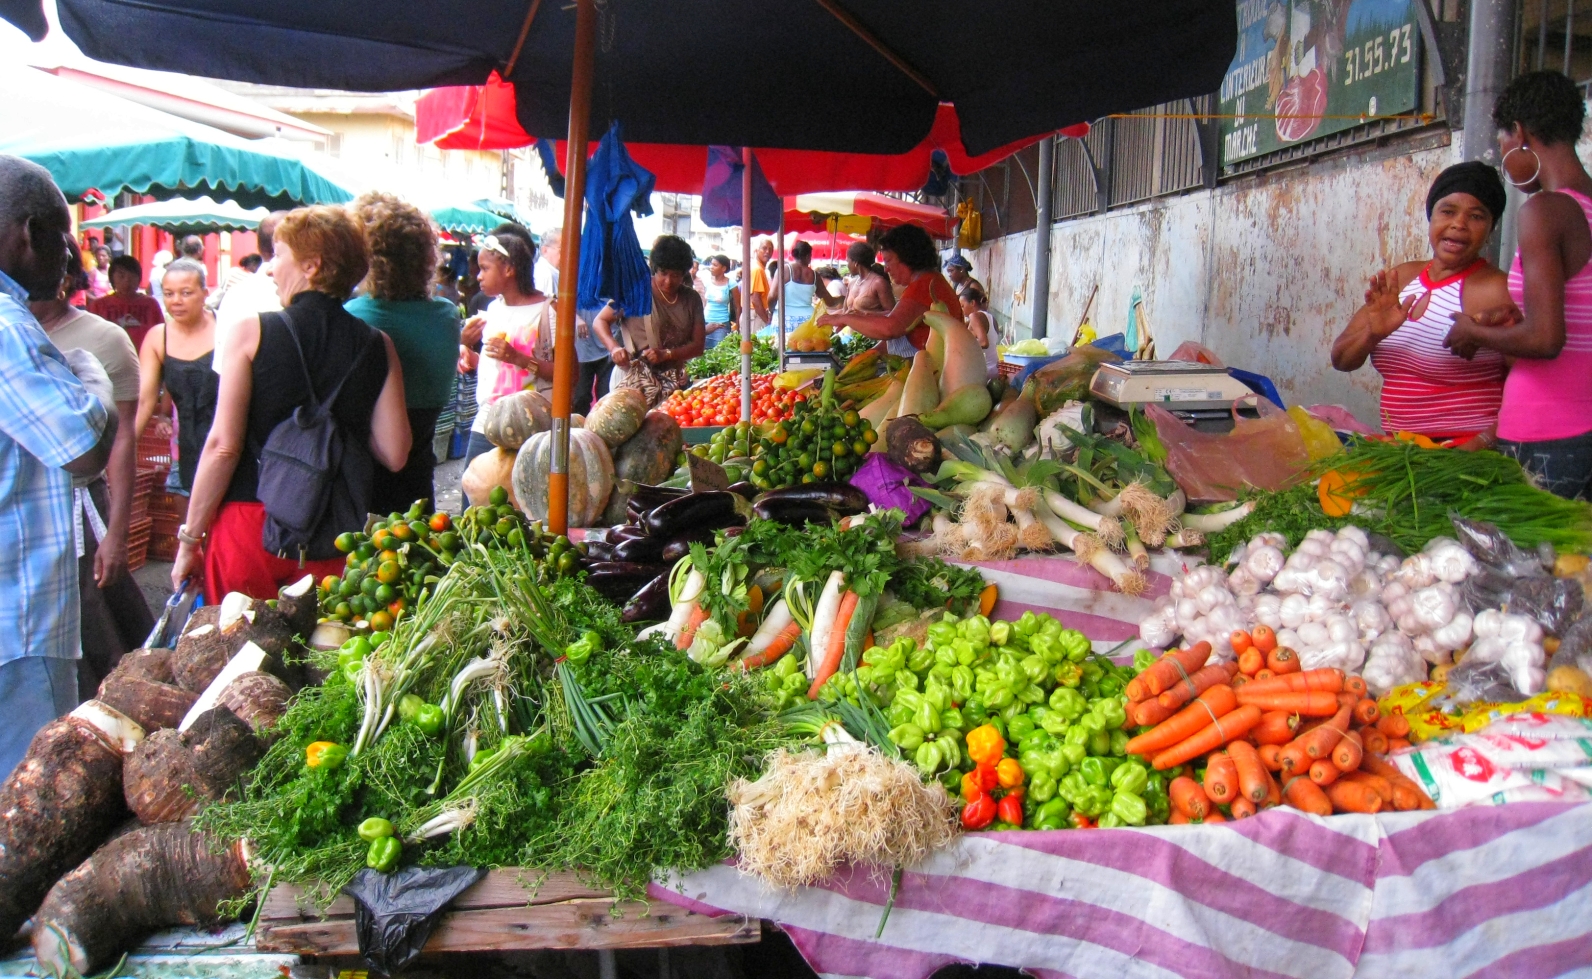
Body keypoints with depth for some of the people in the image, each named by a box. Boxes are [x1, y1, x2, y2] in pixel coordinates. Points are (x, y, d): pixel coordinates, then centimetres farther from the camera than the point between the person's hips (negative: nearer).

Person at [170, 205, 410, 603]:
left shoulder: (251, 333, -5)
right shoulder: (377, 346, 1)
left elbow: (223, 446, -8)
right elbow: (394, 454, -1)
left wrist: (189, 540, 0)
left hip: (251, 526, -2)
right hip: (333, 536, 2)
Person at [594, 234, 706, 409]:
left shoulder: (692, 299, 9)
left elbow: (698, 345, 7)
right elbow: (601, 321, 2)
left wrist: (666, 354, -11)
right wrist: (614, 348, -17)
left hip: (676, 381, 4)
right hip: (638, 379, -4)